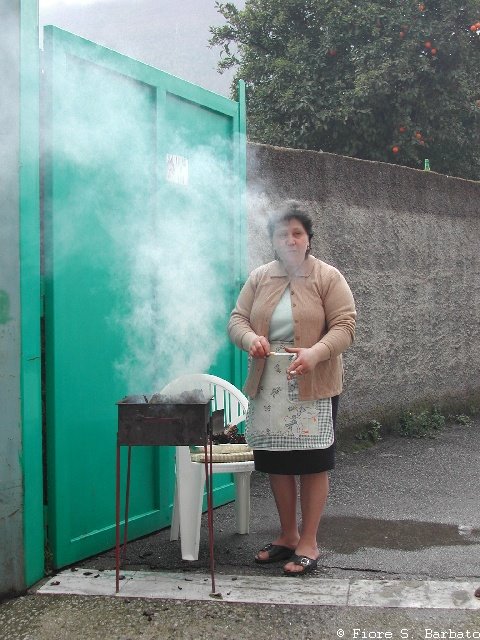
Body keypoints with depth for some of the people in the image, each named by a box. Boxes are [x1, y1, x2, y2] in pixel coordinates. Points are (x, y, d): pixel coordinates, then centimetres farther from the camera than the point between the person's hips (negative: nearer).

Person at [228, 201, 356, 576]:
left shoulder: (328, 278, -3)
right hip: (268, 386, 4)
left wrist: (315, 353, -28)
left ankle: (308, 543, 13)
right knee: (277, 463, 11)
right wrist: (250, 339, -19)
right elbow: (237, 319, 5)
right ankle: (288, 535, 27)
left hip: (313, 387, -4)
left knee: (312, 464, 1)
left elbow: (344, 326, -10)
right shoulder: (259, 278, 8)